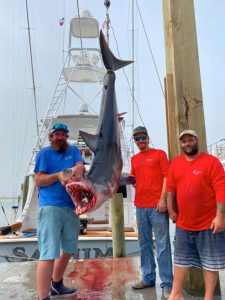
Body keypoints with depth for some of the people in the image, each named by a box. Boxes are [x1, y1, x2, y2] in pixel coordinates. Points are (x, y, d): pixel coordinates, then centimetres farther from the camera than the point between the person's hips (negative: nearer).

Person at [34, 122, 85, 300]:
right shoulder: (45, 153, 2)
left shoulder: (73, 150, 13)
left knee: (68, 249, 19)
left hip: (71, 207, 6)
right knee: (49, 254, -11)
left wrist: (78, 169, -28)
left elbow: (81, 166, -5)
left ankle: (56, 285, 39)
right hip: (50, 207, -6)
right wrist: (58, 175, -20)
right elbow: (39, 181, -4)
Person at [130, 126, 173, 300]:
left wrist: (163, 199, -13)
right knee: (144, 244, 13)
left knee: (162, 245, -1)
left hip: (157, 205, -5)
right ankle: (148, 278, 26)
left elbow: (166, 177, -4)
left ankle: (167, 284, 8)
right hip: (140, 206, 6)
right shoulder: (134, 159, 17)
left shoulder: (159, 154, 2)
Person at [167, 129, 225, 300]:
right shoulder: (175, 163, 5)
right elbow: (171, 189, 10)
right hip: (183, 222, 5)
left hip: (209, 222, -4)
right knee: (181, 258, 14)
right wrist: (171, 210, 9)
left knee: (210, 260, 8)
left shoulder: (211, 161, -10)